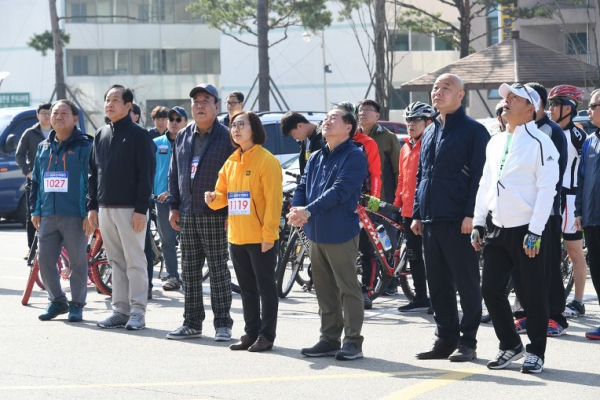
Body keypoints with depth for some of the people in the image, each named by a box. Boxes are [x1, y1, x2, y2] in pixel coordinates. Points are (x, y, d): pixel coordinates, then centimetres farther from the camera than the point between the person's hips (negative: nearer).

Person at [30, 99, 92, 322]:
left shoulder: (84, 147, -2)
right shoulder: (44, 148, 16)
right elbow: (36, 181, 20)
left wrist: (89, 213, -12)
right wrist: (35, 210, 13)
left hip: (74, 216, -6)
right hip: (48, 216, 6)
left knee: (77, 261, 0)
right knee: (44, 260, 3)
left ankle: (77, 305, 10)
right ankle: (57, 301, 17)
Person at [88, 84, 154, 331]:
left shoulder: (138, 135, -5)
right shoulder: (101, 135, 15)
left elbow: (145, 174, -10)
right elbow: (94, 173, 17)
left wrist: (141, 209, -16)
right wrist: (92, 206, 10)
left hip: (130, 209, -6)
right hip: (105, 208, 7)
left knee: (134, 261, -4)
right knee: (116, 261, 9)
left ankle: (137, 311, -1)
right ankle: (120, 310, 12)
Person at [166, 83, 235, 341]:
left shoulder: (226, 138, -5)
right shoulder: (183, 137, 12)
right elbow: (174, 174, 17)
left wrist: (231, 212, -12)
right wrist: (174, 206, 11)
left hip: (215, 215, -6)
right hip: (187, 214, 6)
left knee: (218, 270, -2)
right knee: (189, 271, 8)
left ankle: (223, 324, 3)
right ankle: (192, 323, 14)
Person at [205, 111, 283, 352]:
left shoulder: (266, 160, -9)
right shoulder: (231, 162, 12)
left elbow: (273, 200, -13)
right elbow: (223, 194, 17)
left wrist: (269, 233, -18)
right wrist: (213, 199, -7)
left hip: (261, 238, -7)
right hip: (236, 237, 7)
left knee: (266, 288, 1)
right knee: (247, 289, 13)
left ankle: (266, 335, 6)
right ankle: (251, 332, 21)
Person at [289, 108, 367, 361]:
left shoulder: (353, 157, -8)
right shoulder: (316, 159, 17)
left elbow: (340, 191, -19)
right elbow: (303, 187, 12)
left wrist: (309, 210, -25)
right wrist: (296, 209, -10)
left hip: (341, 235, -8)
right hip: (316, 233, 8)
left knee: (348, 288, -4)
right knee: (324, 290, 11)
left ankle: (353, 341, 0)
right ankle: (329, 339, 18)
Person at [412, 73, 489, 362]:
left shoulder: (473, 131, -4)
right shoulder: (429, 133, 19)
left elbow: (479, 175, -10)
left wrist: (471, 214, -17)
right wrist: (417, 213, 15)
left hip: (459, 221, -7)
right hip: (430, 220, 7)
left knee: (466, 282, -2)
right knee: (438, 283, 9)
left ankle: (467, 342, 2)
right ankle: (446, 339, 15)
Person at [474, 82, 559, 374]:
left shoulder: (539, 143, -8)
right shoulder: (495, 143, 14)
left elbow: (546, 189, -13)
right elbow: (485, 184, 18)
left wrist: (534, 232, -17)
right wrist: (478, 223, 11)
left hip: (528, 232, -7)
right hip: (498, 230, 7)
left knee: (533, 295, -1)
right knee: (491, 289, 5)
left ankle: (536, 353, 10)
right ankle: (510, 346, 20)